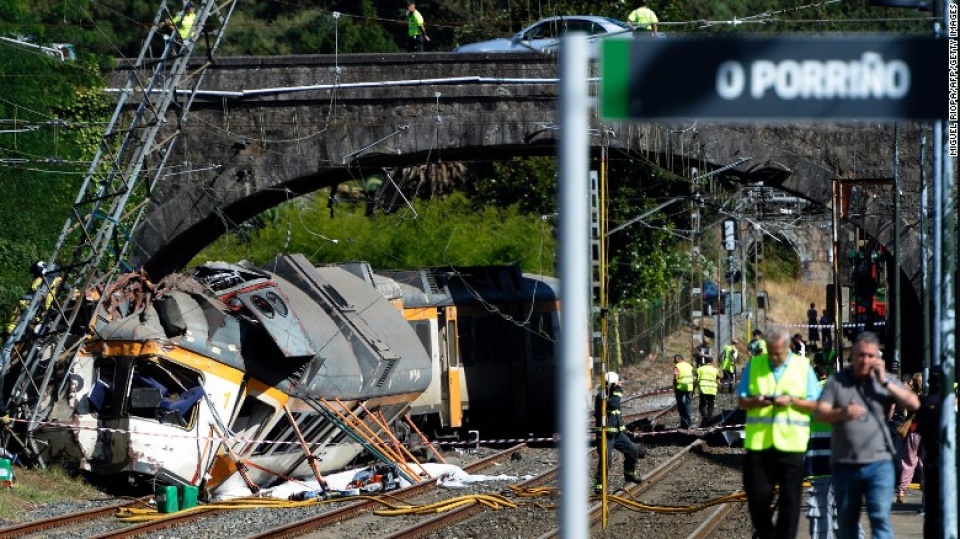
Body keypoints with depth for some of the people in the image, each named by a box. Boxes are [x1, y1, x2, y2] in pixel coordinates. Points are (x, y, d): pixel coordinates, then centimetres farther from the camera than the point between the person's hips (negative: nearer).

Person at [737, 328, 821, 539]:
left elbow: (814, 404, 4)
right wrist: (756, 401, -14)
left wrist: (791, 401, -13)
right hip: (759, 442, 1)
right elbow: (742, 401, 8)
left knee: (790, 498, -1)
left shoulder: (803, 367, 5)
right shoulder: (754, 365, 8)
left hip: (791, 443, -1)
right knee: (757, 495, 4)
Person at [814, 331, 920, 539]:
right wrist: (842, 413, -29)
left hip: (879, 463, -1)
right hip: (844, 465, 1)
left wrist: (885, 382, -10)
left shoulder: (885, 380, 7)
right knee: (846, 522, 11)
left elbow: (914, 404, -2)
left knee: (880, 518, -15)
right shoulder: (837, 381, 3)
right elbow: (820, 413, -7)